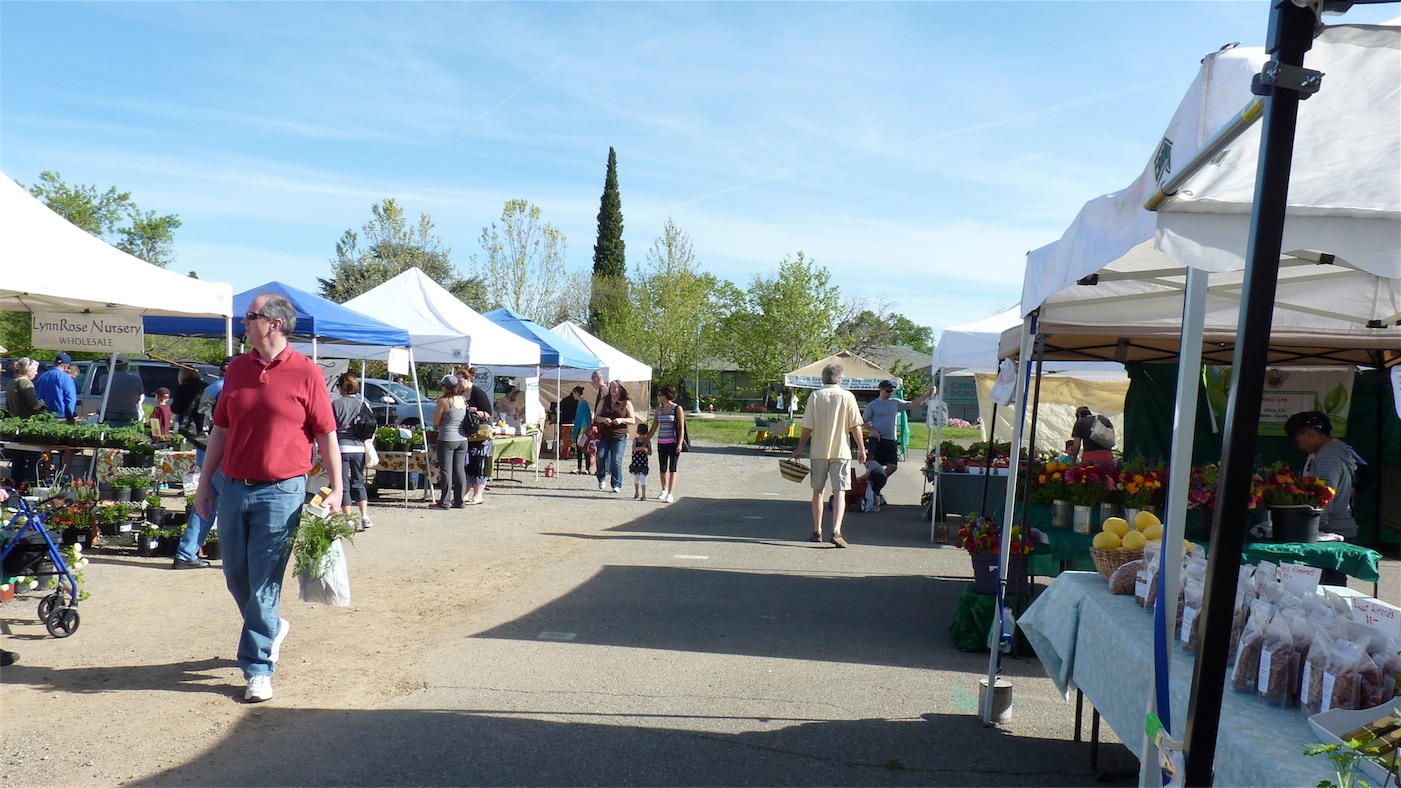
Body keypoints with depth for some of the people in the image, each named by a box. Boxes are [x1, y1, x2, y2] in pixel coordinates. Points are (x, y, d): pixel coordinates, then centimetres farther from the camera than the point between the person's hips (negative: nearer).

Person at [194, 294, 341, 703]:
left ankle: (258, 668, 9)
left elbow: (326, 435, -5)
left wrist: (335, 488, -8)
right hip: (233, 487, 6)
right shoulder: (237, 369, 10)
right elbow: (220, 429, 16)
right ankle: (272, 627, 41)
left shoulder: (306, 373, -6)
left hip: (280, 492, -6)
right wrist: (205, 481, 15)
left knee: (264, 584, -2)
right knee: (235, 577, 15)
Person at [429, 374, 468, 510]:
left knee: (446, 471, -2)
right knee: (459, 470, 9)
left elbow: (435, 422, -6)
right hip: (462, 439, 6)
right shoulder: (462, 400, 8)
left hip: (447, 439, -6)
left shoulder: (444, 401, -11)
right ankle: (459, 501, 12)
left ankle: (444, 502, -1)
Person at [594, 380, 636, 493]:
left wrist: (621, 420, -13)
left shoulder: (626, 403, 5)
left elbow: (633, 420, 4)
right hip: (604, 435, 2)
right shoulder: (603, 401, 11)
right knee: (601, 456, -10)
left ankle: (616, 485, 1)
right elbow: (596, 417, 13)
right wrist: (603, 419, -9)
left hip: (619, 437, -2)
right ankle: (602, 478, 16)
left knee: (616, 460, -9)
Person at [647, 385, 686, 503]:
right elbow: (654, 427, 14)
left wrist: (679, 444, -14)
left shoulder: (677, 408, -5)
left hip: (673, 443, -5)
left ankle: (671, 494, -11)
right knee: (662, 468, 9)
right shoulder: (659, 409, 9)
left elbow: (681, 428, -6)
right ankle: (664, 490, 31)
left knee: (672, 468, -7)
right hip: (661, 443, 5)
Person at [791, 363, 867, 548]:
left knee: (818, 491, 14)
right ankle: (836, 531, -15)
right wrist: (861, 449, 4)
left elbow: (808, 427, -3)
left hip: (819, 451, 1)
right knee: (839, 493, -1)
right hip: (841, 451, -1)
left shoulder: (815, 396, -3)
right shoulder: (847, 397, -4)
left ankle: (817, 531, 21)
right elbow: (855, 426, -5)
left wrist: (800, 448, 7)